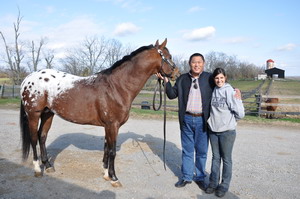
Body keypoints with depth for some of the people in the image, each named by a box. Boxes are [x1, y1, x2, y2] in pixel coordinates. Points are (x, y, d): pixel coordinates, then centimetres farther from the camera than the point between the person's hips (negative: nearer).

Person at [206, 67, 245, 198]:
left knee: (226, 159, 10)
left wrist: (229, 120, 1)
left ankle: (224, 185, 25)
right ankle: (213, 182, 30)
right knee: (215, 157, 16)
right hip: (213, 130, 5)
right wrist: (213, 120, 6)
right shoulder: (213, 91, 3)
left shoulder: (230, 91, -13)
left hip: (227, 131, -5)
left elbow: (240, 113, -12)